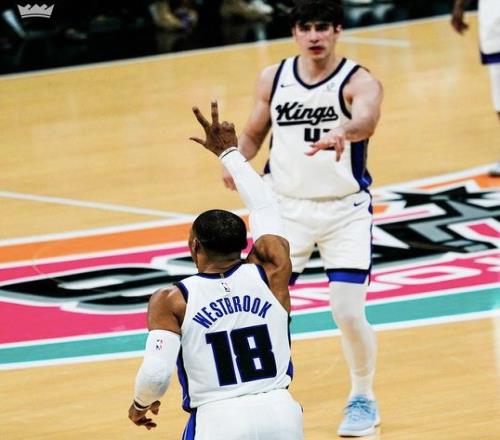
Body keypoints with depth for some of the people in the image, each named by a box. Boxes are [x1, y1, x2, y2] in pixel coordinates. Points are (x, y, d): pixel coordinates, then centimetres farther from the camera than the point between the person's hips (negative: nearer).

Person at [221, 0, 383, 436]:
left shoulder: (359, 81, -13)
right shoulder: (273, 79, 0)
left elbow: (366, 121, -35)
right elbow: (254, 133, 13)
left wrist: (342, 131, -58)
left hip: (346, 210, -3)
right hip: (286, 207, 3)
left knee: (348, 312, -10)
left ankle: (363, 399, 15)